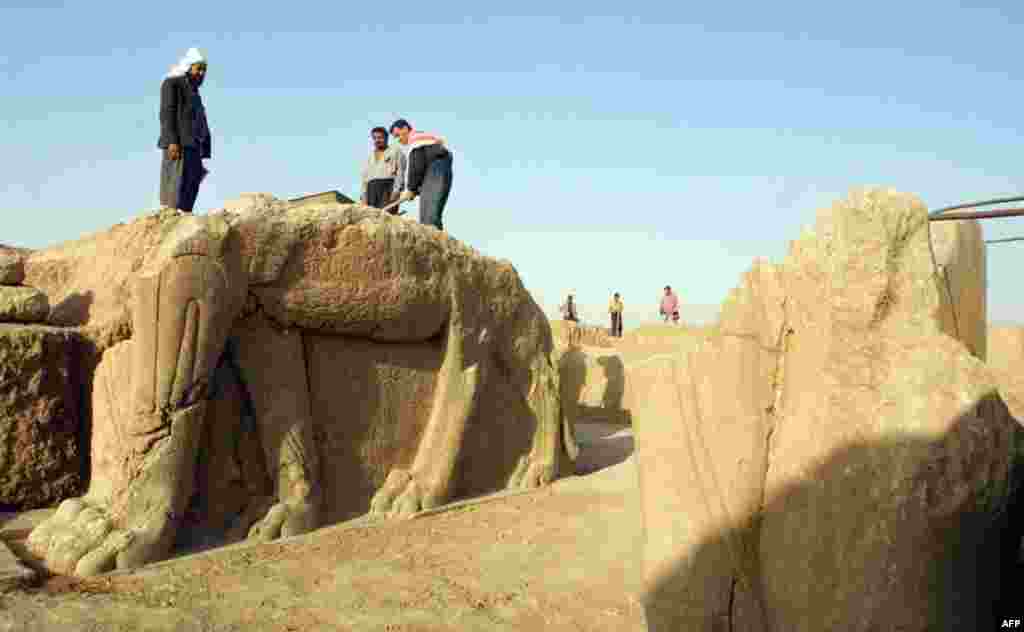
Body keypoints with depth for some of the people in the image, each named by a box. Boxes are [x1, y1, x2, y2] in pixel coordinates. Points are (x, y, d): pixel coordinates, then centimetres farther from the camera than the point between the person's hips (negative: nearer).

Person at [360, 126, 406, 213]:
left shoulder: (395, 151, 13)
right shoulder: (370, 156, 27)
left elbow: (400, 172, 2)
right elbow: (365, 177, 21)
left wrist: (396, 190, -12)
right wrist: (363, 195, 8)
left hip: (389, 186, -4)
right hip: (372, 188, 4)